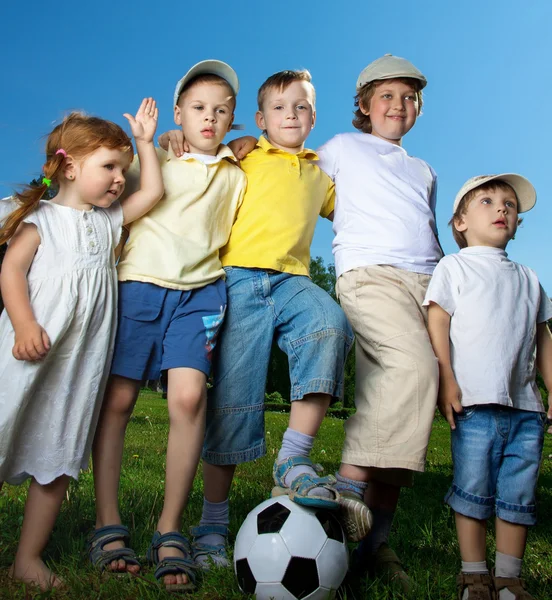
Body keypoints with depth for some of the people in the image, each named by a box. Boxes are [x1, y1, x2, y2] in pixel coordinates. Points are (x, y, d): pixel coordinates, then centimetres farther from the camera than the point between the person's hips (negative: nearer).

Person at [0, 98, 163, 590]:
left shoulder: (109, 221, 18)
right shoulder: (43, 218, 2)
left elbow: (153, 191, 18)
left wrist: (145, 142, 20)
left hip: (83, 360, 5)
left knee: (59, 458, 5)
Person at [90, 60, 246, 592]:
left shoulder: (236, 177, 21)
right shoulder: (152, 161, 17)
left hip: (198, 292, 1)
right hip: (138, 283, 0)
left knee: (188, 397, -17)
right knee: (116, 399, -3)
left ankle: (169, 532, -6)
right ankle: (107, 525, 8)